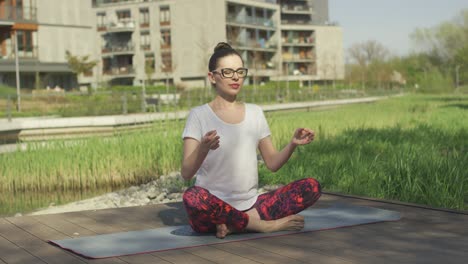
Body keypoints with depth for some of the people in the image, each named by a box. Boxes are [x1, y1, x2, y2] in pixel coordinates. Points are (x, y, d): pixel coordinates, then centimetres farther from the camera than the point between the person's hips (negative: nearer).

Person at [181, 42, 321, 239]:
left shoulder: (255, 113, 13)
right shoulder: (199, 115, -1)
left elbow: (272, 163, 12)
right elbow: (186, 173, -10)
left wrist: (293, 144, -8)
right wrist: (202, 149, -31)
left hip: (250, 205, 4)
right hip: (215, 208, -4)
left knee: (312, 187, -14)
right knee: (192, 197, -39)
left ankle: (234, 225, -18)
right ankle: (267, 225, -20)